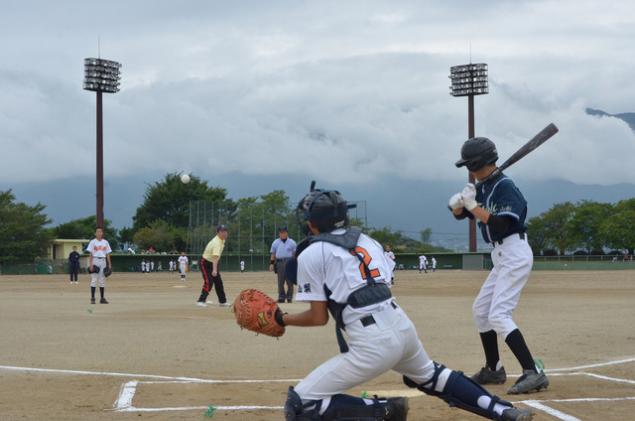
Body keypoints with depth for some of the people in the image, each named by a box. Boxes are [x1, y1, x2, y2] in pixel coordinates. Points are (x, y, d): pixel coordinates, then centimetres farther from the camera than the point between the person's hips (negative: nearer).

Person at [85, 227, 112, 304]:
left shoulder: (105, 242, 11)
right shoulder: (93, 242, 1)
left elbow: (108, 254, 11)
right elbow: (90, 254, -3)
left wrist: (109, 264, 5)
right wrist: (90, 264, -12)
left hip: (103, 261, 4)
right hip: (95, 261, -4)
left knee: (102, 280, 6)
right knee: (94, 279, -7)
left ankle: (102, 298, 9)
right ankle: (92, 298, -7)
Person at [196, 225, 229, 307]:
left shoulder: (222, 240, -1)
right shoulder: (217, 243, -31)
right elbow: (215, 256, -45)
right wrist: (214, 270, -56)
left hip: (213, 263, 9)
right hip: (206, 263, -9)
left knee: (218, 282, 12)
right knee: (208, 282, -20)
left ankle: (222, 301, 19)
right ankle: (201, 301, -17)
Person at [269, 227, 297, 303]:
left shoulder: (292, 242, 7)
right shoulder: (275, 242, 11)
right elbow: (273, 254, 13)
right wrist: (271, 263, 4)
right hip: (279, 262, 1)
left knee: (290, 281, -1)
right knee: (280, 282, 1)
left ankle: (289, 297, 5)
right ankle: (281, 297, 5)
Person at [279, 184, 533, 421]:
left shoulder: (310, 255, 1)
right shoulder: (366, 241, 19)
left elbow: (319, 318, 0)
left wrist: (283, 320, 15)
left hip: (373, 344, -7)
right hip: (402, 325, 7)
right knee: (428, 376, 38)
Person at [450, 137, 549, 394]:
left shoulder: (504, 187, -16)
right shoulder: (482, 188, 12)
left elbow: (499, 226, -25)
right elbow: (459, 213, 17)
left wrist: (473, 205, -20)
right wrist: (459, 202, -5)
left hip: (514, 254, -10)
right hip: (502, 257, 10)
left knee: (498, 315, -19)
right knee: (480, 310, 18)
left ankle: (533, 373, -25)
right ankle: (493, 370, 28)